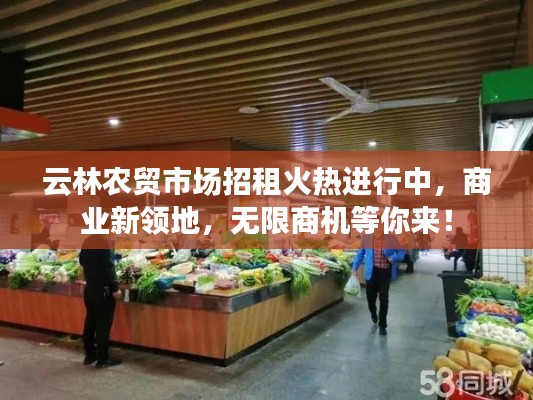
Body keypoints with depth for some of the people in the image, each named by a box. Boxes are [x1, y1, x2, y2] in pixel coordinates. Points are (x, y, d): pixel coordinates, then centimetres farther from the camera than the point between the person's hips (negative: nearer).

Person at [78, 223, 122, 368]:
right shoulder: (106, 241, -18)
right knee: (103, 324, 0)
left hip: (89, 288, 8)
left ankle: (89, 355, 24)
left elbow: (82, 261, 19)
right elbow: (109, 267, -22)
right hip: (103, 290, -8)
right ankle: (103, 359, 7)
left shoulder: (87, 241, 5)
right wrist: (115, 288, -16)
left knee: (90, 321, 15)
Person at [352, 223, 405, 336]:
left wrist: (394, 258, -19)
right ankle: (373, 313, 45)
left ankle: (382, 325, 17)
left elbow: (401, 252, 2)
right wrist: (355, 267, 2)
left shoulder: (391, 238, -6)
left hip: (385, 272, -1)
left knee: (384, 299, 2)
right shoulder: (367, 237, -3)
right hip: (371, 272, 1)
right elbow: (361, 252, 7)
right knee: (370, 297, 12)